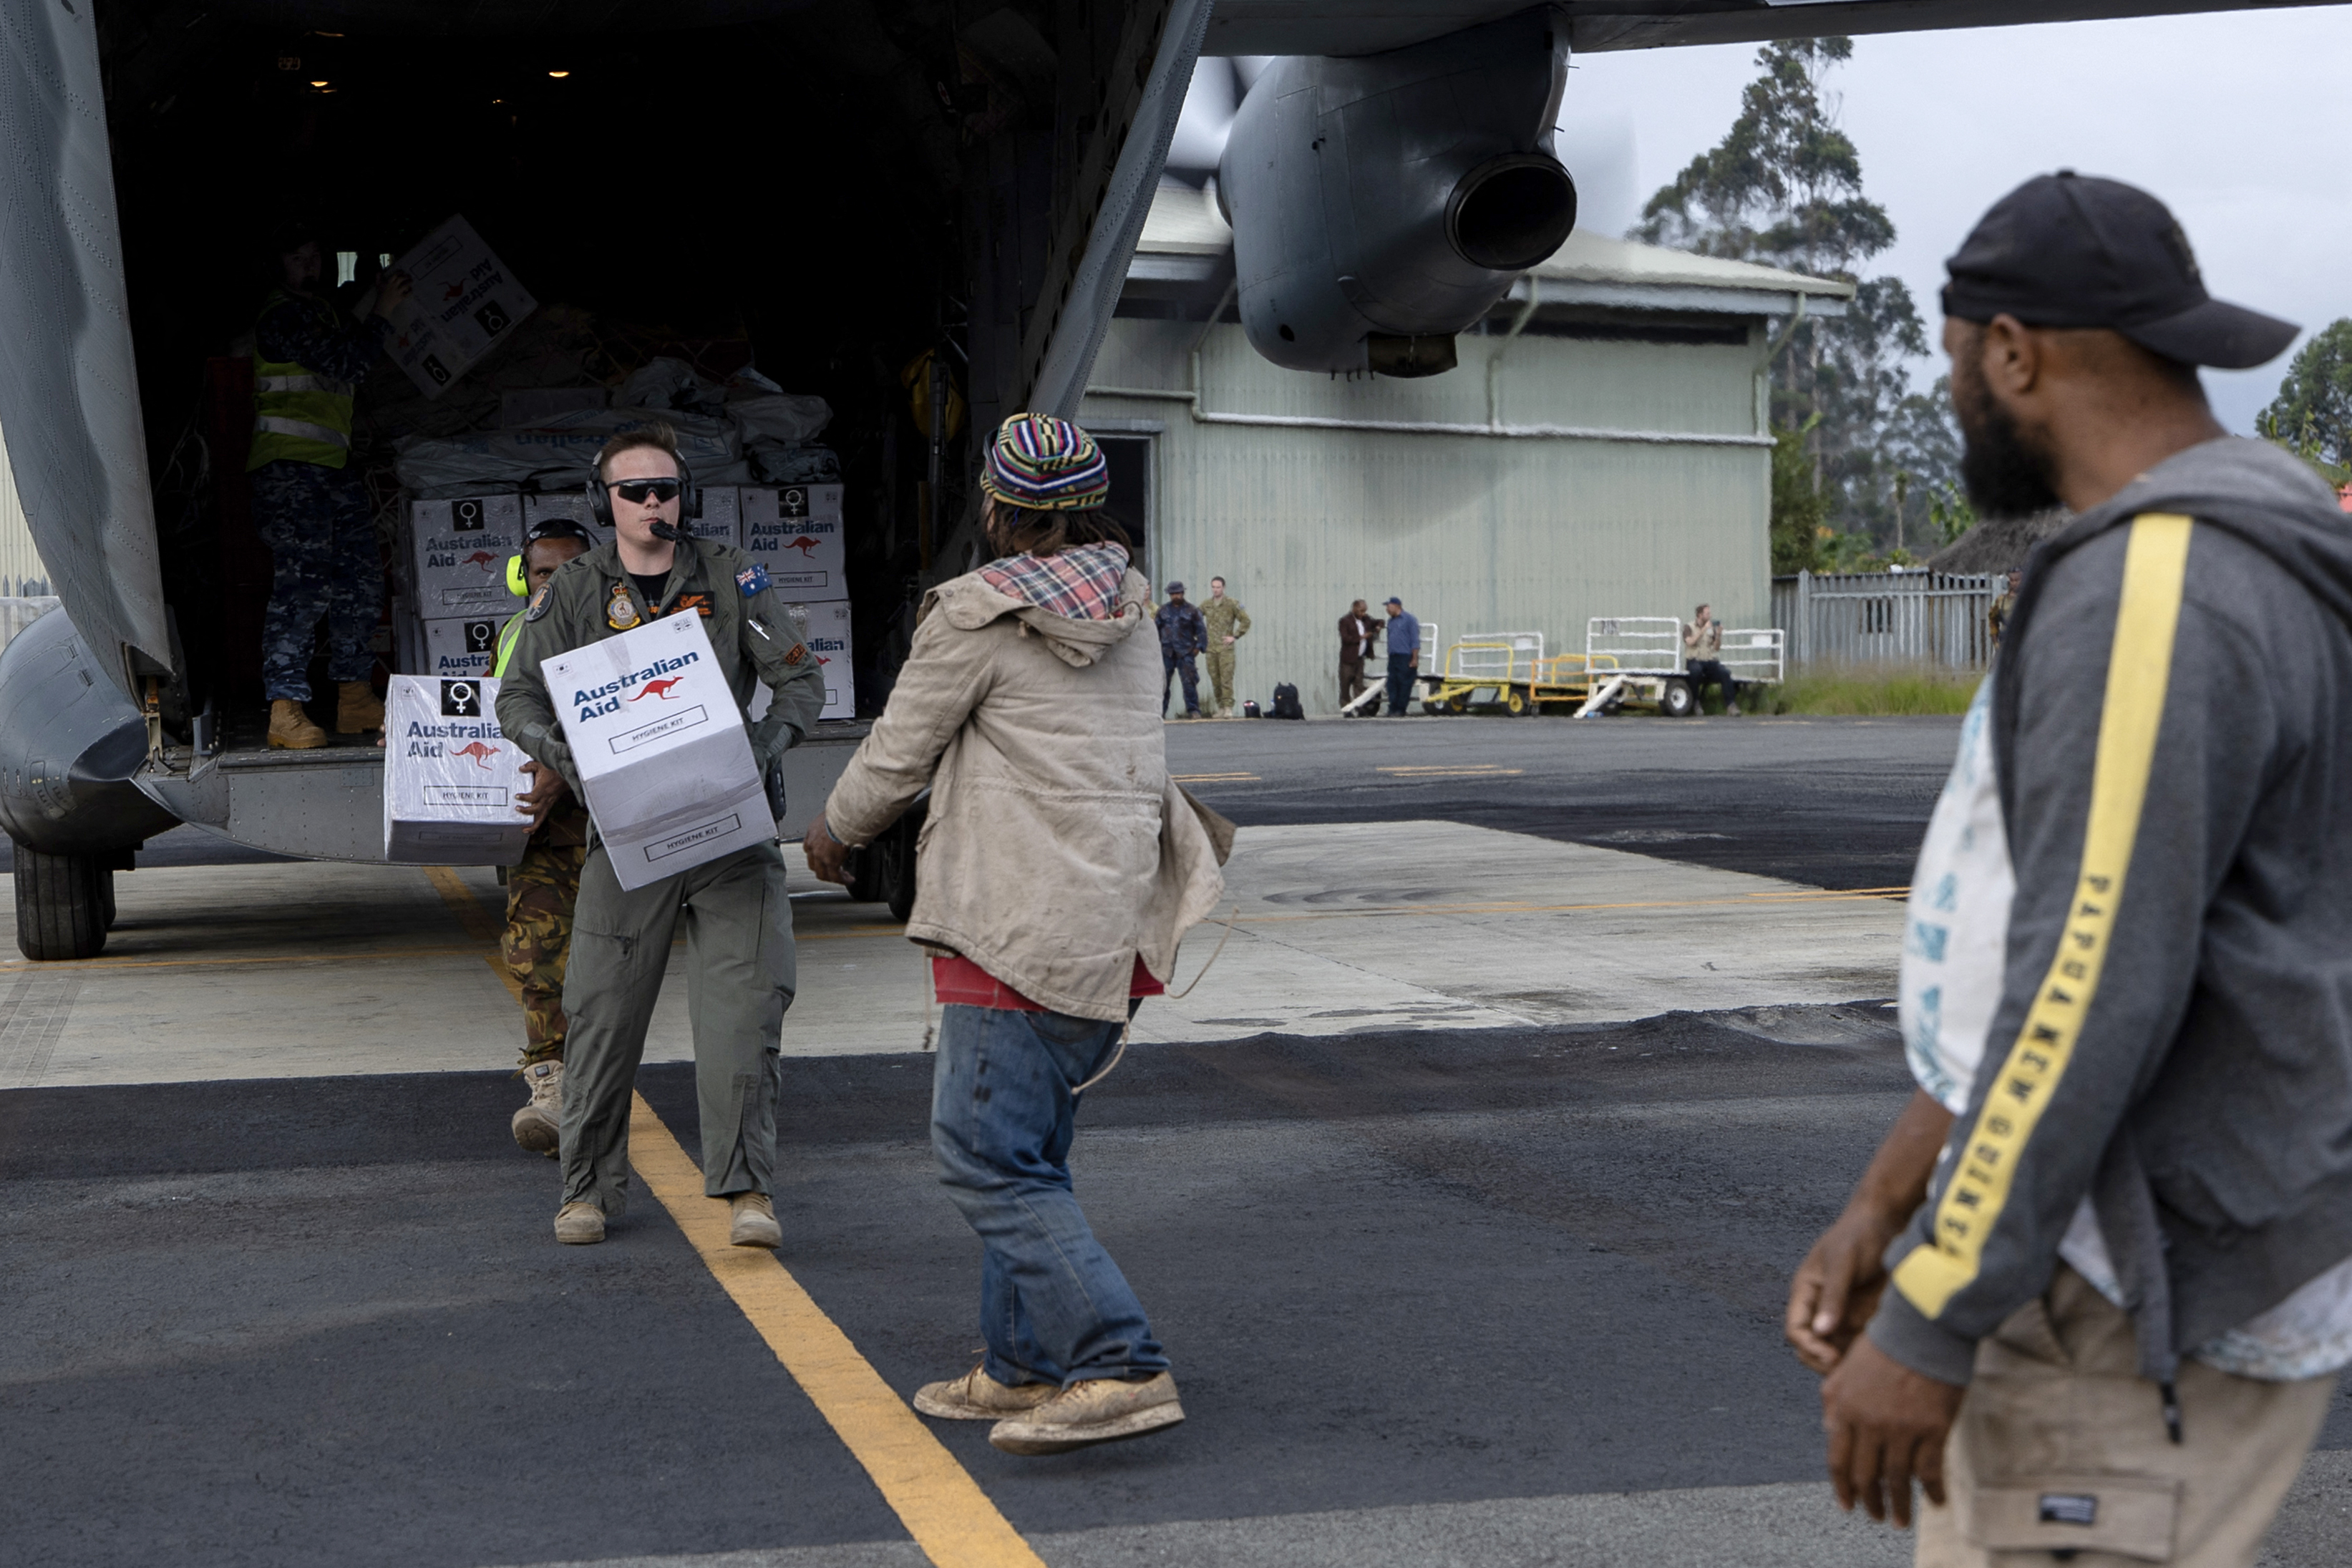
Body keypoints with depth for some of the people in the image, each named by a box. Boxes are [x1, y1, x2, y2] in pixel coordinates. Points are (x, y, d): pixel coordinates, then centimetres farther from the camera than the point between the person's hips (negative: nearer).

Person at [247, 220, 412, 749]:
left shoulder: (323, 309, 22)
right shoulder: (281, 314, -8)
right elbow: (345, 364, -15)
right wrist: (382, 314, -8)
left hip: (333, 464, 10)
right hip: (289, 466, -10)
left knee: (360, 577, 7)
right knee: (302, 584, -15)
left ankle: (354, 697, 13)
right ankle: (286, 710, -15)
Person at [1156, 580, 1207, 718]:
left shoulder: (1191, 610, 6)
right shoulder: (1163, 610, 12)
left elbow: (1201, 629, 6)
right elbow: (1156, 627, 15)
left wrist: (1199, 646, -3)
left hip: (1185, 652, -2)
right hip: (1167, 652, 2)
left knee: (1189, 681, -6)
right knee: (1162, 682, 2)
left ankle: (1193, 710, -1)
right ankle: (1160, 711, 8)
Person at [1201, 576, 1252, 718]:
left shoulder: (1232, 604, -1)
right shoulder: (1206, 605, 11)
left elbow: (1246, 620, 0)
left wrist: (1235, 636, -5)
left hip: (1226, 648, -4)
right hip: (1211, 648, 4)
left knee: (1226, 678, -10)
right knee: (1214, 679, 5)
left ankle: (1228, 708, -10)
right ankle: (1220, 707, 13)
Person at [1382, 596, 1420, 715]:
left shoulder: (1409, 619, -3)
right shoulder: (1391, 621, 19)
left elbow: (1415, 640, -7)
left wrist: (1415, 659, -13)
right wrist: (1389, 656, 17)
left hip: (1406, 658, -7)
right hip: (1393, 658, 7)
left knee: (1404, 684, -5)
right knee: (1392, 684, 1)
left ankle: (1400, 710, -2)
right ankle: (1393, 709, 3)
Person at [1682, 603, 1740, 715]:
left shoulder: (1711, 629, 15)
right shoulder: (1689, 628, 6)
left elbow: (1717, 648, 8)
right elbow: (1690, 642, -14)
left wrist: (1718, 635, -8)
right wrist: (1704, 629, -15)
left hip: (1710, 661, 3)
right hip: (1694, 661, -3)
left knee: (1724, 672, -26)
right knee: (1696, 670, -39)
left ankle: (1730, 704, -28)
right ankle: (1695, 701, -19)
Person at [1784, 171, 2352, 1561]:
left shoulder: (2156, 593, -20)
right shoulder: (2218, 557, 14)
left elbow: (2097, 986, -26)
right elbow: (2030, 945, 16)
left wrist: (1931, 1327, -20)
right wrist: (1885, 1209, 16)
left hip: (2150, 1312, -10)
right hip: (2096, 1251, 10)